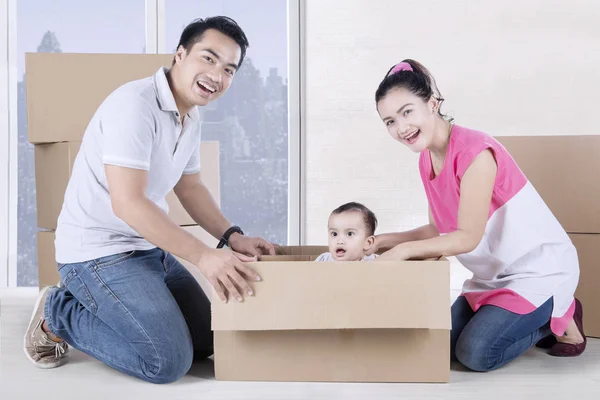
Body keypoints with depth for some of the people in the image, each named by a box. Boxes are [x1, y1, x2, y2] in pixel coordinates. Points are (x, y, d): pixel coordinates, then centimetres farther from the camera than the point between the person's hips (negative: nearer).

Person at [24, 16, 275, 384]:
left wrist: (232, 237, 2)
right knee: (169, 361, -17)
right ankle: (58, 314, 3)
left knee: (209, 342, 12)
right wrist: (204, 256, -30)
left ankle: (91, 303, 21)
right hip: (99, 252, -9)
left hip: (149, 246, 9)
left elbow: (190, 187, 16)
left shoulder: (191, 115, 7)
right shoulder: (135, 104, -22)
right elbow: (127, 203, -29)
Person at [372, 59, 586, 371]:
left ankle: (559, 316, 9)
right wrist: (384, 241, -4)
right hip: (493, 274, 8)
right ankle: (537, 317, 21)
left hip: (539, 269, -8)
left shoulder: (475, 151, -26)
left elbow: (467, 238, -27)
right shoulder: (427, 159, 0)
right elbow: (439, 230, 5)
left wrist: (404, 249, -25)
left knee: (476, 353, -15)